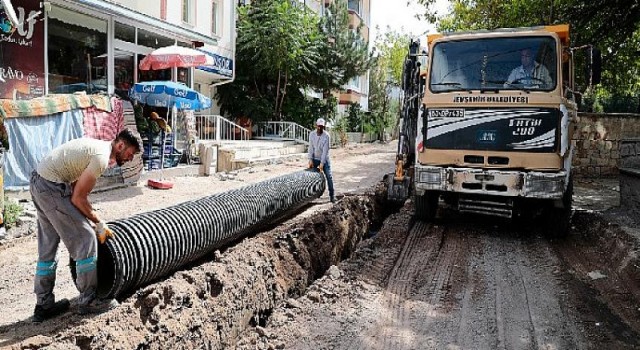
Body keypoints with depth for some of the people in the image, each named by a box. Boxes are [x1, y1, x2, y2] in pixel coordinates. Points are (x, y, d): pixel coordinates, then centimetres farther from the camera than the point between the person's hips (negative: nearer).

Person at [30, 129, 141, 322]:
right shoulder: (102, 158, -18)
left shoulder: (99, 146, 12)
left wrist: (90, 217, 10)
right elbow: (78, 198, -17)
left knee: (48, 247, 16)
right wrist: (99, 223, -5)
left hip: (37, 181, 11)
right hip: (52, 186, -11)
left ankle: (44, 305, 26)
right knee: (86, 239, -4)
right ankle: (88, 301, 7)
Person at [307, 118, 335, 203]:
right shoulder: (312, 134, -5)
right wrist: (310, 159, -14)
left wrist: (322, 163, -21)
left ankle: (332, 195, 4)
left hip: (324, 159, -3)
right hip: (315, 159, 3)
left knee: (329, 177, -4)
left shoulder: (326, 136, -16)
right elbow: (311, 147, -7)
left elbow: (325, 150, -18)